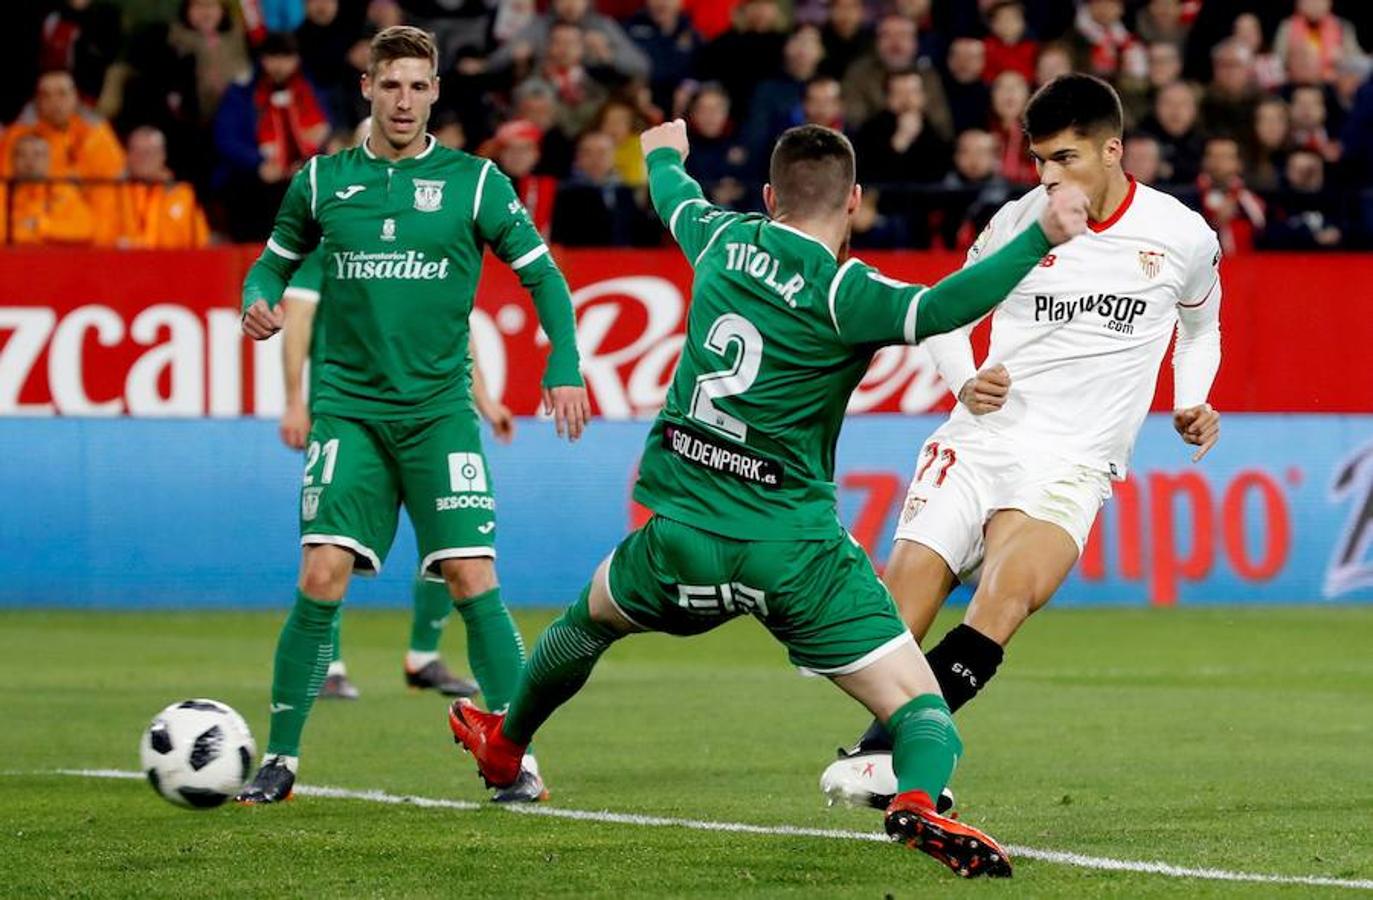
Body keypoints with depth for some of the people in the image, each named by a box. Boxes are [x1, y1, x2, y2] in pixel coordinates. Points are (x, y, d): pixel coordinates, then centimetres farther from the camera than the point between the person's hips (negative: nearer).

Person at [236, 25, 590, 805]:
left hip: (440, 411, -1)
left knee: (473, 579, -9)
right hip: (350, 410, 1)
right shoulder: (323, 181, 6)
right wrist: (261, 302, -4)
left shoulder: (473, 182, 1)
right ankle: (281, 758, 2)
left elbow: (542, 273, 6)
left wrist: (565, 368, -5)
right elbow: (276, 263, 19)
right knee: (322, 578, -10)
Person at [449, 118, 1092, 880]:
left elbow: (675, 199, 29)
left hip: (681, 532, 5)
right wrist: (1040, 238, -34)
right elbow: (934, 309, -32)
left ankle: (504, 747, 57)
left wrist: (663, 154, 52)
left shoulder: (724, 240, 5)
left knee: (590, 617, 36)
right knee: (919, 706, -6)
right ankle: (918, 801, -37)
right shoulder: (839, 291, -13)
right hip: (793, 549, -5)